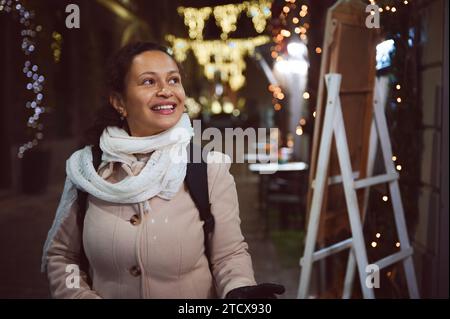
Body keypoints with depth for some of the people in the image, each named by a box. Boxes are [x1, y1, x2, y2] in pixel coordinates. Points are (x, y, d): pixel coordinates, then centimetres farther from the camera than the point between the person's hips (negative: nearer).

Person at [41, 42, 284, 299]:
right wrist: (81, 295, -16)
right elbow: (60, 255, -1)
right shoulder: (87, 167, -10)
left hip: (195, 292, -1)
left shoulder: (209, 165, -15)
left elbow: (229, 253, -14)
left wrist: (239, 289, -33)